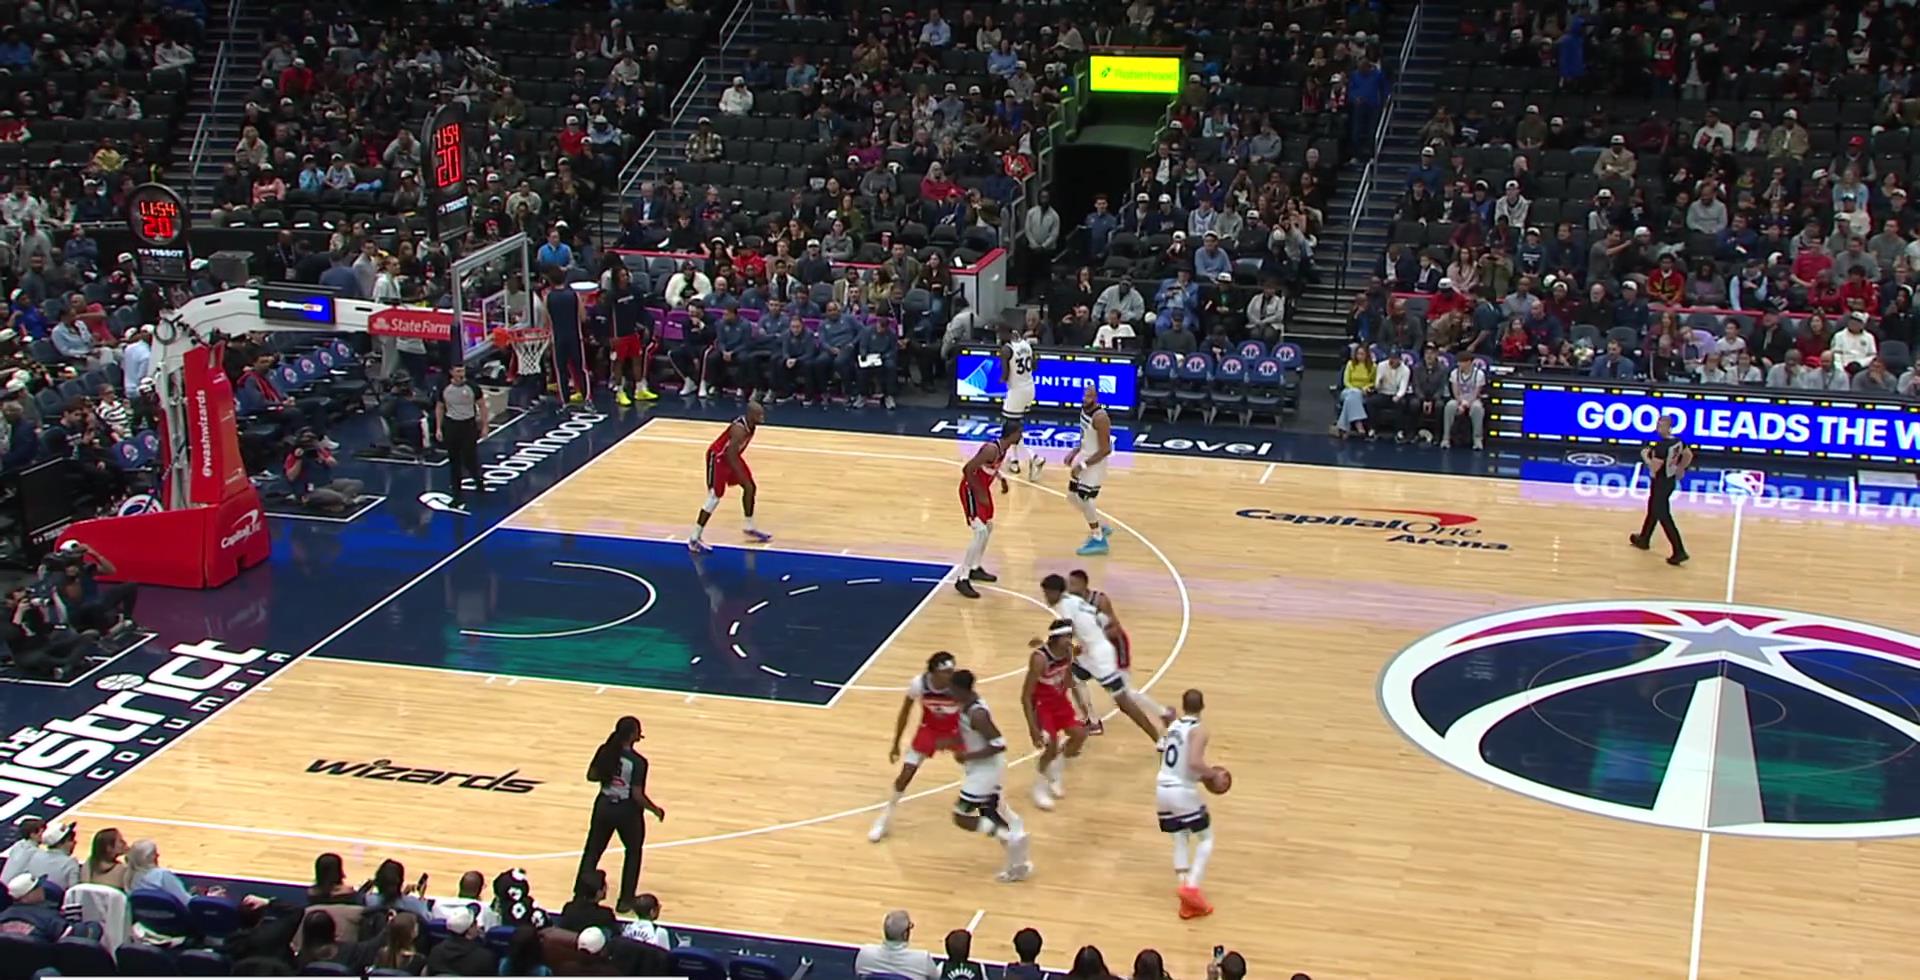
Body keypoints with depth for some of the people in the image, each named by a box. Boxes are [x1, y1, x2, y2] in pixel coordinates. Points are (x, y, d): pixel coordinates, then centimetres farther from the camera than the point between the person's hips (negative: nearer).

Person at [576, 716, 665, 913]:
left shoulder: (604, 751, -7)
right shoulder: (637, 761, -22)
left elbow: (591, 776, 4)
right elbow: (638, 796, -20)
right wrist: (655, 810, -5)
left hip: (604, 806, 4)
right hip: (627, 811, -4)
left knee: (592, 850, 17)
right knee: (633, 852, 18)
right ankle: (625, 900, 21)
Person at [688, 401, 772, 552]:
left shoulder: (752, 425, -3)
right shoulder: (739, 429, -32)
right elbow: (731, 455, -31)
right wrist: (742, 477, -27)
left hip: (731, 455, 9)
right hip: (718, 457, -9)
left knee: (750, 487, 13)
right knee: (715, 497, -12)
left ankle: (750, 528, 29)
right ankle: (694, 539, -8)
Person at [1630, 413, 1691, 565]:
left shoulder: (1661, 445, -28)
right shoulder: (1677, 441, -1)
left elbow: (1654, 466, -30)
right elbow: (1689, 455, 12)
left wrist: (1645, 456, -12)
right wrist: (1680, 469, 22)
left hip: (1660, 483, -9)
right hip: (1671, 481, 9)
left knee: (1664, 517, -2)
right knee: (1652, 511, 26)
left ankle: (1679, 552, -3)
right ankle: (1643, 539, 44)